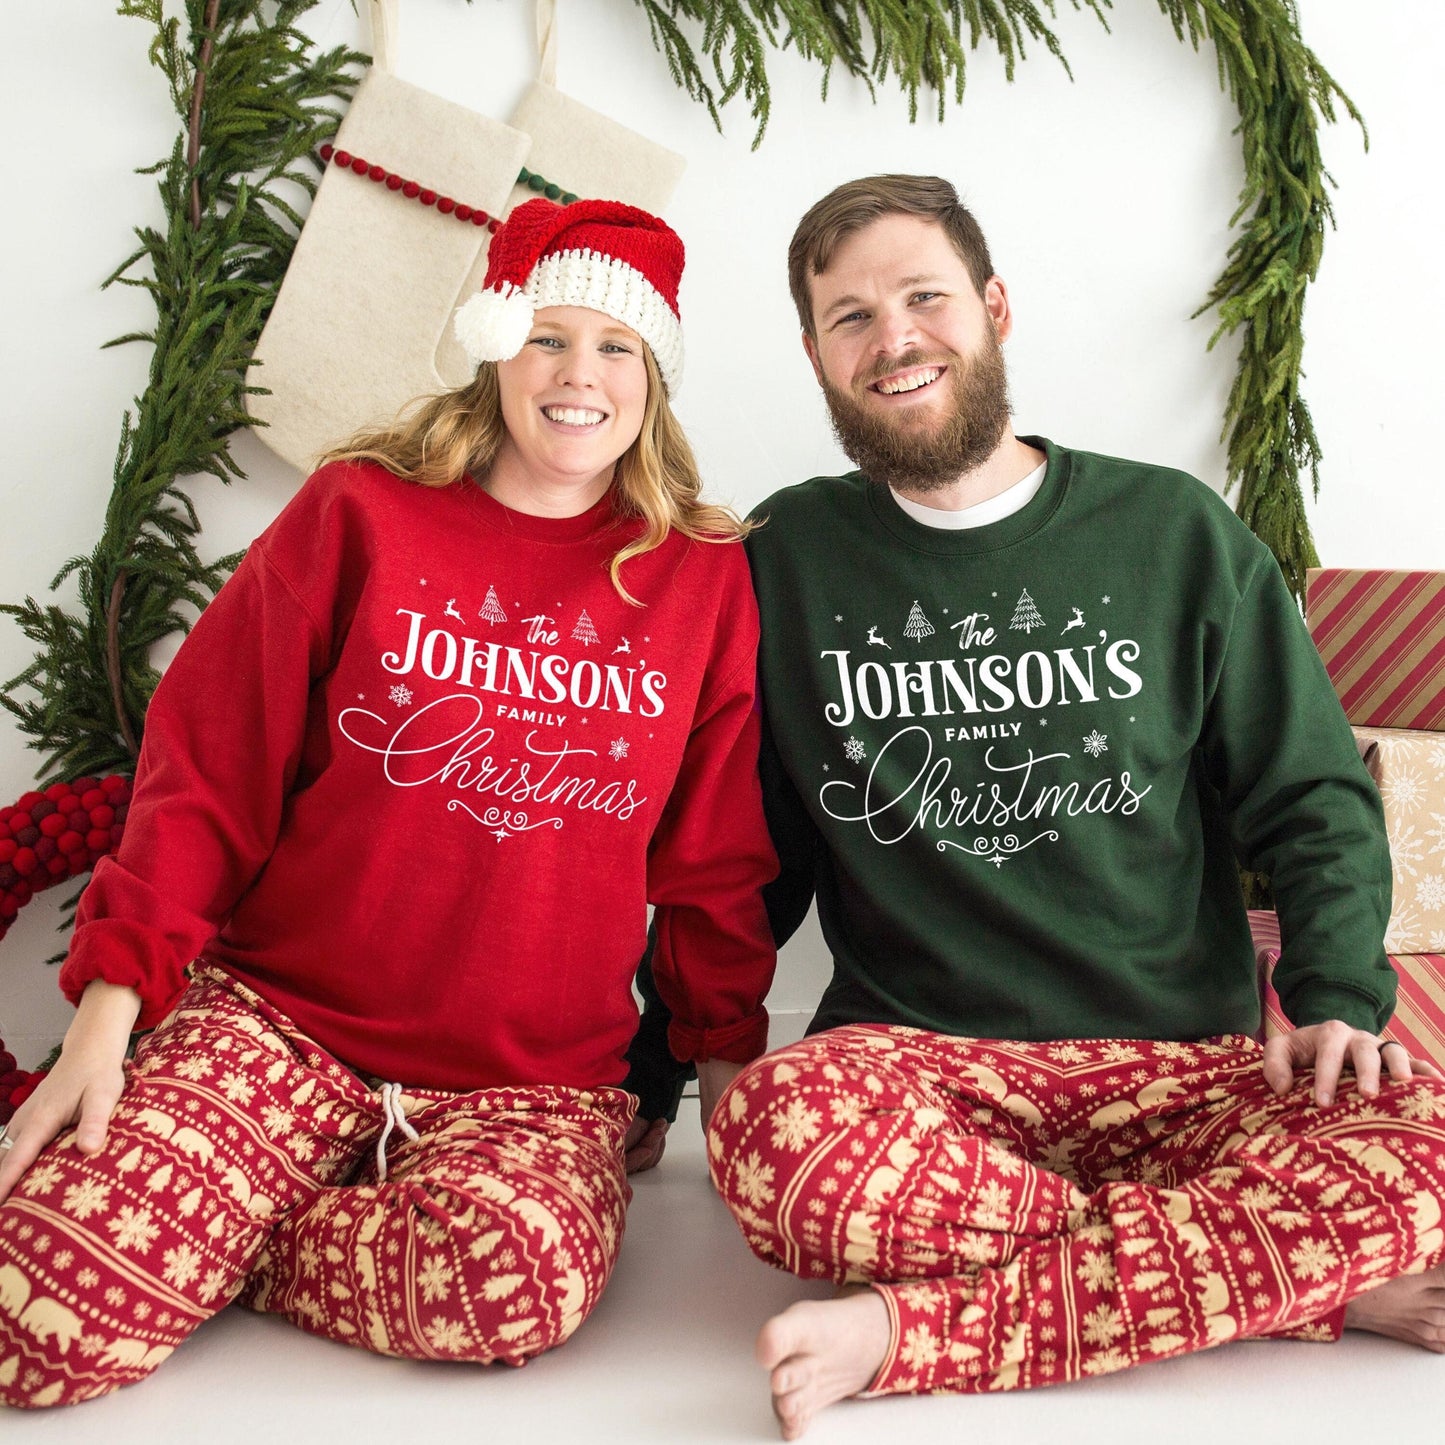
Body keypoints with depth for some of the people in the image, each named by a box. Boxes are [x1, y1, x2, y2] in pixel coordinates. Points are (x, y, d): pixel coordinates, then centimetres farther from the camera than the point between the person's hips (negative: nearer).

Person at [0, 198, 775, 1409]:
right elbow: (207, 772, 2)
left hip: (538, 1078, 2)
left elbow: (714, 863, 12)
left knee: (520, 1277, -32)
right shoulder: (358, 515, 3)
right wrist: (113, 1002, -6)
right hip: (277, 1022, -1)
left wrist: (728, 1058, 10)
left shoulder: (704, 579, 7)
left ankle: (216, 1239, -4)